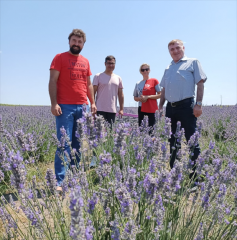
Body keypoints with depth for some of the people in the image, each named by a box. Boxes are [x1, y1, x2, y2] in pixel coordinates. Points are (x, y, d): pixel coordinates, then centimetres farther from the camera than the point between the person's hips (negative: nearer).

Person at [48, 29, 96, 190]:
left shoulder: (85, 61, 18)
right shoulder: (60, 58, 3)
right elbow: (53, 81, -4)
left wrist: (93, 102, 12)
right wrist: (54, 103, -14)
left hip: (82, 107, 5)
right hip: (65, 107, -5)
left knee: (79, 144, 7)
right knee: (64, 144, -8)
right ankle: (59, 181, -3)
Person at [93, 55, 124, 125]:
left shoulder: (118, 78, 13)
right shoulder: (98, 76, 2)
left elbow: (120, 95, 14)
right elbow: (93, 93, -1)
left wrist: (121, 109, 8)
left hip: (112, 110, 4)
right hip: (100, 109, -4)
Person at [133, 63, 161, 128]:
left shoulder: (154, 81, 0)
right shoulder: (138, 84, 12)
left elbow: (160, 95, -4)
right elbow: (135, 98, 17)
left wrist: (147, 97, -13)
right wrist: (140, 99, -6)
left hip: (152, 109, -4)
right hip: (141, 109, 4)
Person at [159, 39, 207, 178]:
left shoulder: (193, 63, 5)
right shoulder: (168, 68, 20)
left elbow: (200, 83, -3)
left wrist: (198, 104, -13)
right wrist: (161, 106, 15)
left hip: (186, 106, -6)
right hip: (170, 108, 6)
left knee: (192, 140, -5)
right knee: (171, 140, 12)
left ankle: (196, 173, 4)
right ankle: (171, 170, 23)